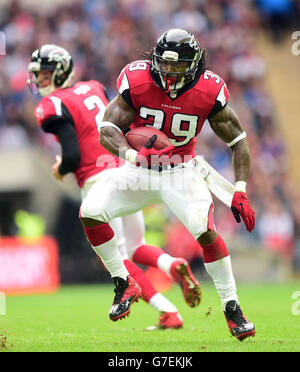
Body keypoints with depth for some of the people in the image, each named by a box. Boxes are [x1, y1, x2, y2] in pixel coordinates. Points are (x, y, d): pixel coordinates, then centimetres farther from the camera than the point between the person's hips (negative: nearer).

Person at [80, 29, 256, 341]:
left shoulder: (208, 92, -16)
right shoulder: (137, 82, -17)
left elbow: (238, 141, -7)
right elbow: (107, 130, -18)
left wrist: (240, 192, -17)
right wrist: (133, 155, -39)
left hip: (180, 172, -1)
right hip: (137, 170, 2)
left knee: (205, 230, -23)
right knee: (90, 212, -17)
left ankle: (232, 307, -7)